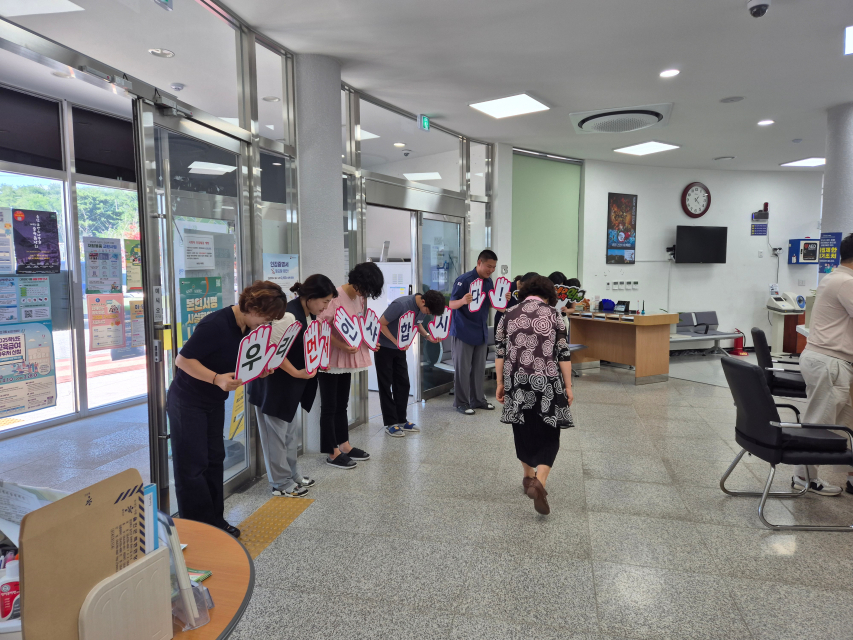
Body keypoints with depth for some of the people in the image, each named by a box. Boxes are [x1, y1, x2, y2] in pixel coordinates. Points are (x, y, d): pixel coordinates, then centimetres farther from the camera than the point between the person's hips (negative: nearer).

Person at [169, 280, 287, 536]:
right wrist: (217, 379, -35)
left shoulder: (248, 327, -1)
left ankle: (215, 522, 23)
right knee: (193, 466, -1)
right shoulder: (217, 324, -27)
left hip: (214, 402, 8)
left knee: (214, 460, 12)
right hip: (188, 402, -8)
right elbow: (183, 359, -25)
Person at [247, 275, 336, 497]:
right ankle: (281, 484, 17)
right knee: (277, 433, 4)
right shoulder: (289, 316, -26)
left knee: (290, 429, 19)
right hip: (272, 383, -10)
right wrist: (297, 373, -23)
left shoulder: (310, 315, 3)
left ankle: (292, 474, 34)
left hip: (290, 386, 10)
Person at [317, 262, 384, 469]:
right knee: (329, 406, 3)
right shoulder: (335, 297, -20)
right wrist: (341, 345, -28)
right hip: (330, 359, -8)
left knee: (342, 404, 17)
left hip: (348, 358, 8)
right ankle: (332, 453, 11)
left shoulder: (360, 298, 5)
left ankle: (344, 445, 28)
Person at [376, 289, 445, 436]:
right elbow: (381, 324, -22)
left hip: (401, 348, 7)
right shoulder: (401, 305, -30)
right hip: (384, 347, -7)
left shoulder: (424, 308, -7)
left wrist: (427, 336, -7)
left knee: (403, 384, 8)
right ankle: (390, 424, 5)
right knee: (386, 385, -1)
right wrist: (396, 342, -26)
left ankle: (401, 420, 18)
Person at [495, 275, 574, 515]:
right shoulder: (553, 314, 0)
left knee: (524, 430, 18)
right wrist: (568, 386, 3)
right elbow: (563, 354, -3)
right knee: (547, 434, 6)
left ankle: (529, 477, 32)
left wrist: (500, 383, 11)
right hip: (546, 382, -3)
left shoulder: (509, 315, 6)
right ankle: (539, 482, -12)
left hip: (517, 382, 3)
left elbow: (499, 353, 5)